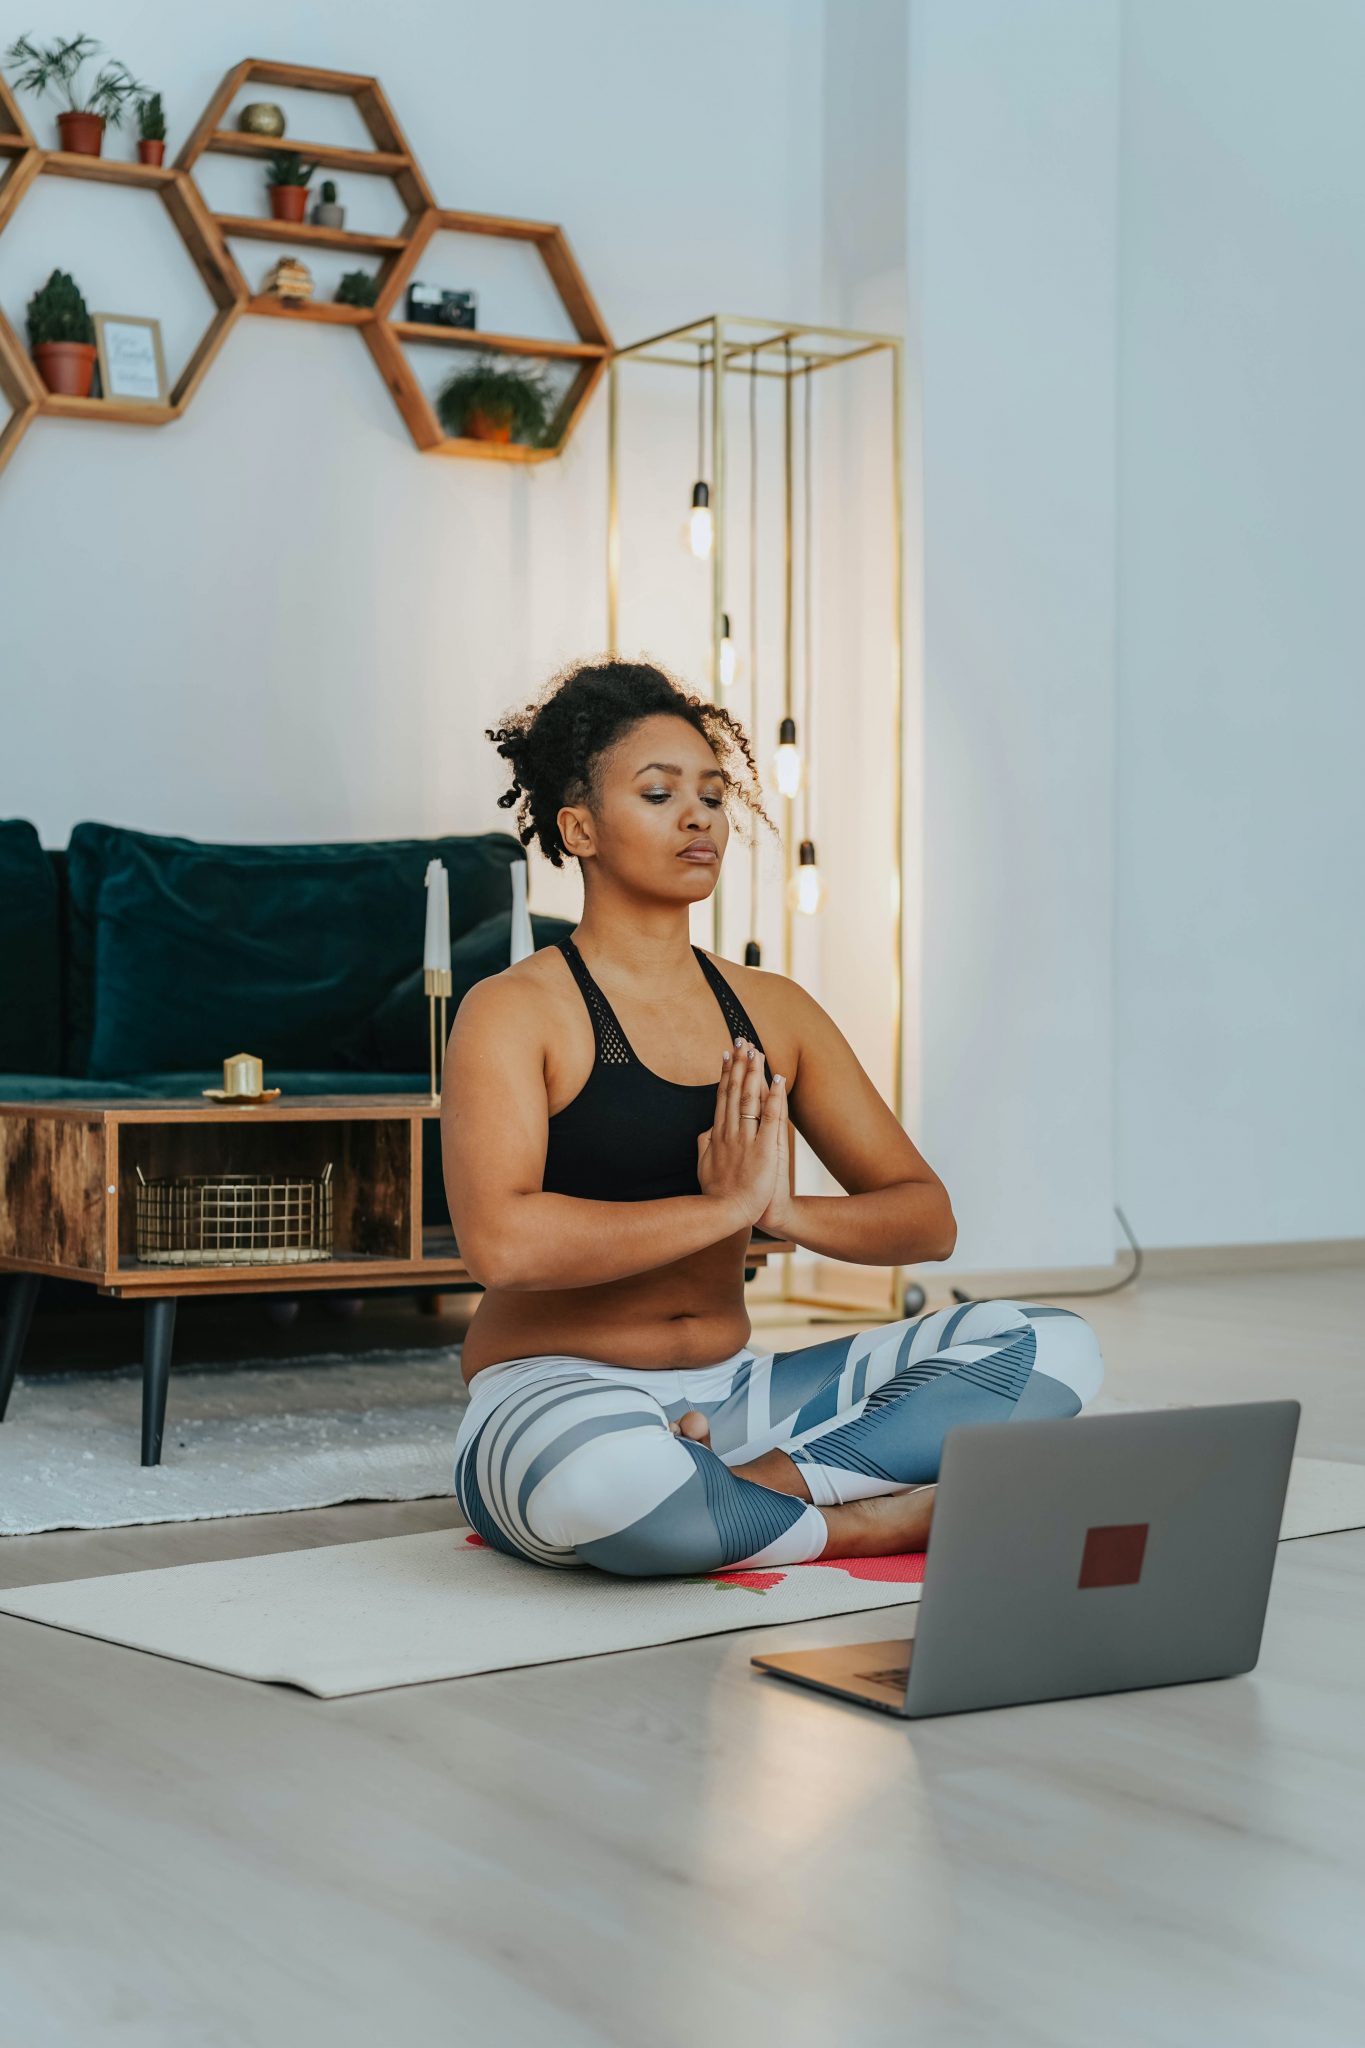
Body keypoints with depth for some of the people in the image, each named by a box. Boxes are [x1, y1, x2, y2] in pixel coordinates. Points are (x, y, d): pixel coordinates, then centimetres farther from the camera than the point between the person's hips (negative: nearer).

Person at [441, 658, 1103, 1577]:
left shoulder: (775, 1011, 11)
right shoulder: (516, 1013, -6)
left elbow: (929, 1217, 8)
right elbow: (501, 1241, -23)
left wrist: (786, 1210, -13)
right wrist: (724, 1205, -17)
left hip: (733, 1393, 6)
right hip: (553, 1405, -6)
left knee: (1050, 1346, -9)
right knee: (609, 1474, -43)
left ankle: (760, 1482, -21)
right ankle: (875, 1520, -16)